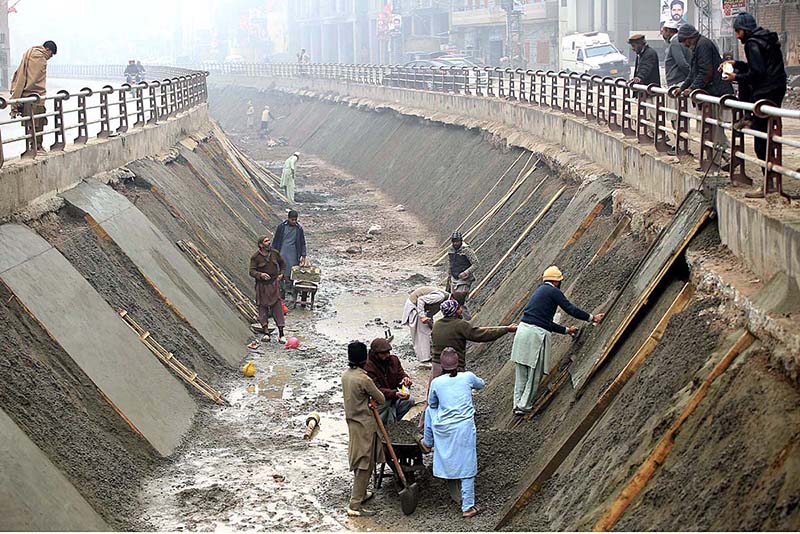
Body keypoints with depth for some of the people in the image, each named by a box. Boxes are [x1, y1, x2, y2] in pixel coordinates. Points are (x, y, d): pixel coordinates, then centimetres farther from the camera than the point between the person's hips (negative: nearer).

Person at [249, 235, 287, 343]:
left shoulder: (275, 253, 3)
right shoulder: (255, 257, -7)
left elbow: (282, 263, 20)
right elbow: (252, 271, -11)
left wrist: (281, 274, 7)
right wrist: (260, 274, -29)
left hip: (274, 284, 1)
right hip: (262, 285, -1)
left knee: (278, 308, -3)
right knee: (263, 308, 0)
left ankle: (281, 334, -2)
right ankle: (266, 333, 5)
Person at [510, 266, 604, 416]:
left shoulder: (538, 291, 26)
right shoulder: (553, 291, 0)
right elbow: (571, 309, -3)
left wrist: (566, 330, 38)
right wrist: (592, 318, 10)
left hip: (523, 329, 8)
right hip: (536, 334, -8)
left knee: (521, 374, 12)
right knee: (534, 374, 1)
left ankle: (518, 404, 13)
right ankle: (524, 406, 4)